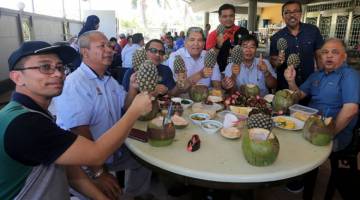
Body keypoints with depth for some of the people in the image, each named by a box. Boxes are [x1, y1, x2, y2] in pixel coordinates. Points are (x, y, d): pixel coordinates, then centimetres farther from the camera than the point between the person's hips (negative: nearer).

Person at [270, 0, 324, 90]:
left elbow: (319, 56, 3)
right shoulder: (276, 38, -6)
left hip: (309, 84, 1)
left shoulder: (313, 31, -3)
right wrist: (278, 62, -22)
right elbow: (272, 61, 0)